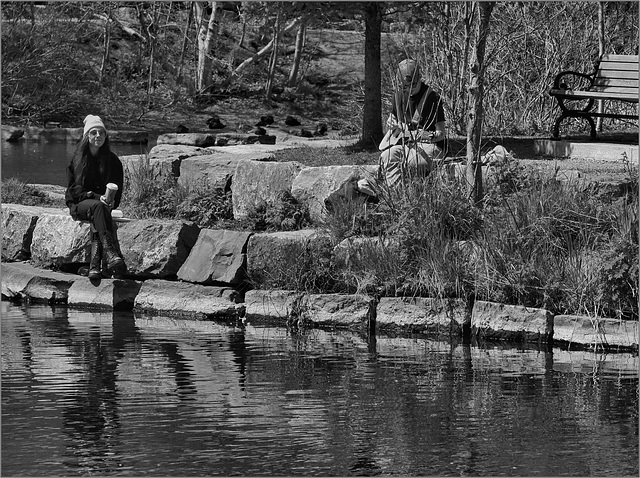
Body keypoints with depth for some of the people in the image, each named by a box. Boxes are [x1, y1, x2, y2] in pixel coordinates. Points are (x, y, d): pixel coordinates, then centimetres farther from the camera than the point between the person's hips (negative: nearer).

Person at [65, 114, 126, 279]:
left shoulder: (113, 161, 10)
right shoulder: (77, 160, 5)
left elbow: (117, 191, 9)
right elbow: (73, 190, -1)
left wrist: (111, 201, -14)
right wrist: (97, 197, -16)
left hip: (102, 203, 2)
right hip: (78, 205, -2)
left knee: (96, 221, -35)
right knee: (98, 207, -37)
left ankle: (95, 265, -49)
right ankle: (111, 255, -57)